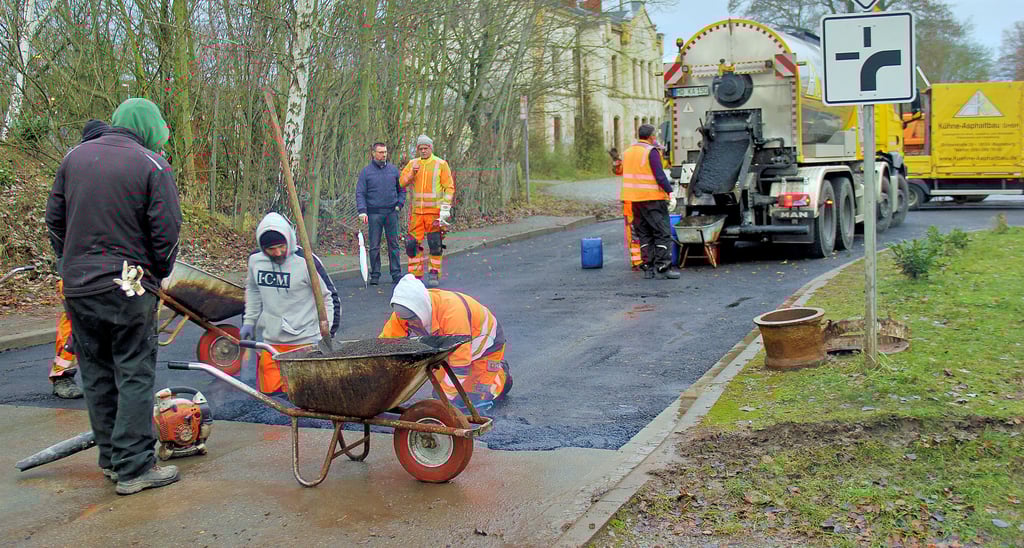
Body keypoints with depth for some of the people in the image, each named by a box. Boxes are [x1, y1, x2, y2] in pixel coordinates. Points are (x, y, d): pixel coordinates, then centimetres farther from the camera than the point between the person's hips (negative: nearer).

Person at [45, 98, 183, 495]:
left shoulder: (74, 157, 8)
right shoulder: (152, 166, -8)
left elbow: (55, 219, 13)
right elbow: (165, 232, -10)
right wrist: (159, 273, 6)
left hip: (78, 287, 5)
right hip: (129, 287, -5)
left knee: (97, 376, 14)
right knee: (135, 376, 1)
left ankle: (111, 457, 23)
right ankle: (133, 468, 2)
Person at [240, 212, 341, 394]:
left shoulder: (306, 261, -13)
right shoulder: (255, 259, 1)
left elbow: (330, 297, -6)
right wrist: (249, 322, 18)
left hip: (304, 342, -5)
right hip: (270, 343, 5)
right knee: (268, 393, 7)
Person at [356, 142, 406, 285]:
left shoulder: (393, 169, 9)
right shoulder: (366, 171, 2)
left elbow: (402, 189, 17)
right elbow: (360, 193, 0)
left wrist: (399, 204, 3)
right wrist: (362, 211, -11)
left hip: (391, 212, 2)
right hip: (374, 213, -2)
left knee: (393, 244, 2)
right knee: (374, 246, 1)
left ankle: (396, 274, 7)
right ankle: (375, 275, 8)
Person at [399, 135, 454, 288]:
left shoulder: (441, 164, 2)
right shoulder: (412, 164, 12)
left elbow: (449, 187, 0)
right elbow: (402, 182, 6)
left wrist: (445, 207, -9)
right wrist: (411, 173, -13)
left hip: (434, 211, -3)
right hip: (416, 211, 3)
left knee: (435, 244, -3)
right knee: (413, 243, 1)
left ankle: (434, 274, 7)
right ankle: (415, 275, 10)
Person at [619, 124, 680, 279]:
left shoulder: (627, 152, 14)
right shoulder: (651, 152, -9)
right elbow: (659, 175, -17)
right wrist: (671, 193, -18)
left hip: (634, 199, 7)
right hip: (653, 197, -7)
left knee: (644, 234, 11)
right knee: (663, 232, -3)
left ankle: (648, 267, 8)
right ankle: (662, 266, -9)